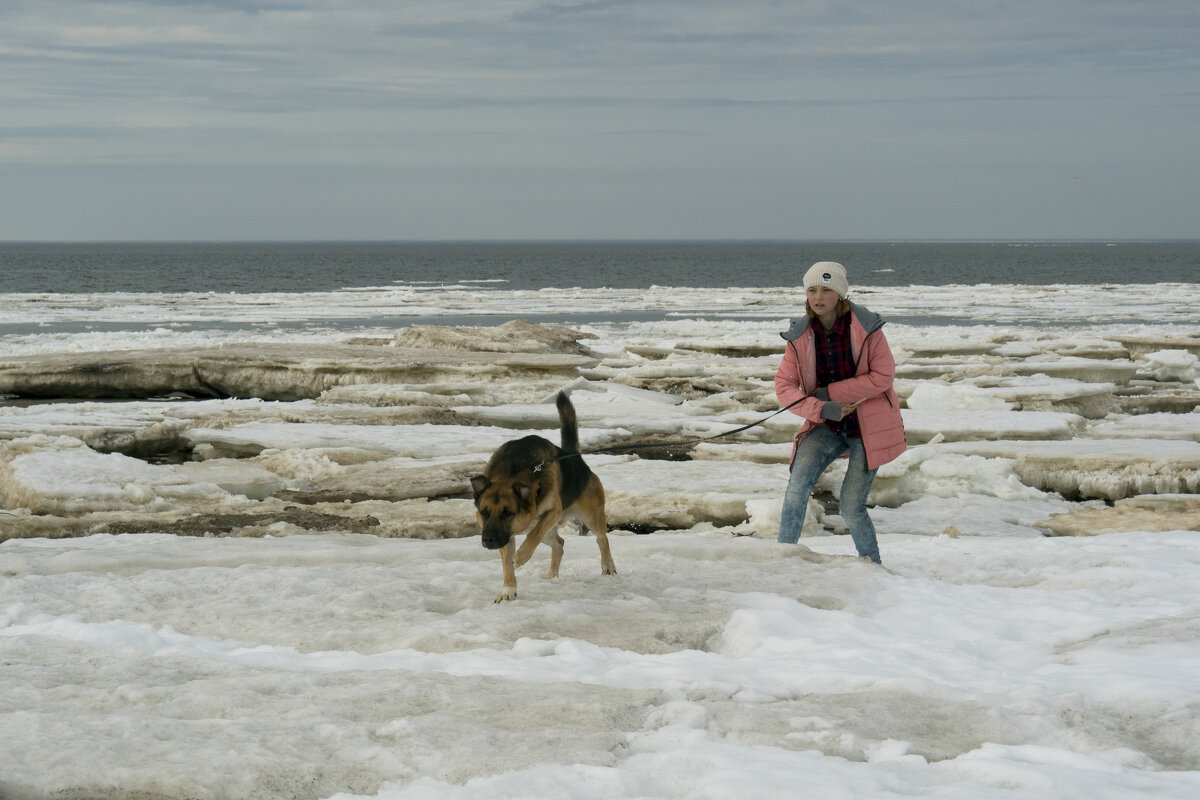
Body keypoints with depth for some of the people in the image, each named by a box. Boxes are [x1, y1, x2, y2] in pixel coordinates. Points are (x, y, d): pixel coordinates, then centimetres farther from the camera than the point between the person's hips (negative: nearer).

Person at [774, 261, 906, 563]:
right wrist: (820, 409, -23)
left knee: (851, 506, -3)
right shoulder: (799, 336, -4)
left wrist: (831, 393, -17)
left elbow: (883, 376, -15)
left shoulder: (866, 328, -13)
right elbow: (784, 385, -6)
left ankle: (872, 566, 21)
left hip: (868, 426, -3)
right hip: (827, 425, 3)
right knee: (797, 486, -20)